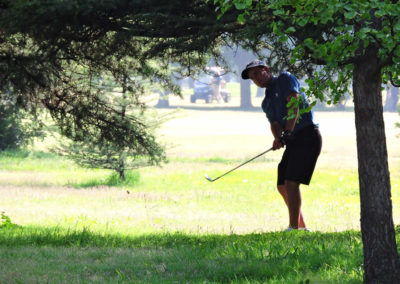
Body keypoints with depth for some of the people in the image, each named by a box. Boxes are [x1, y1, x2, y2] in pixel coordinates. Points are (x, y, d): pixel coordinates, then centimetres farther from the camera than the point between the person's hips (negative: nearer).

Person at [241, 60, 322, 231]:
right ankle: (301, 227, 18)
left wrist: (288, 132, -25)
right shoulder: (266, 102, 20)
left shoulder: (285, 79, -1)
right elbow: (275, 123, 5)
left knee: (292, 182, -17)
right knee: (282, 186, 9)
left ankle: (294, 228, -18)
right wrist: (278, 138, -19)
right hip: (292, 141, 9)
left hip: (307, 135, -9)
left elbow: (293, 103, -16)